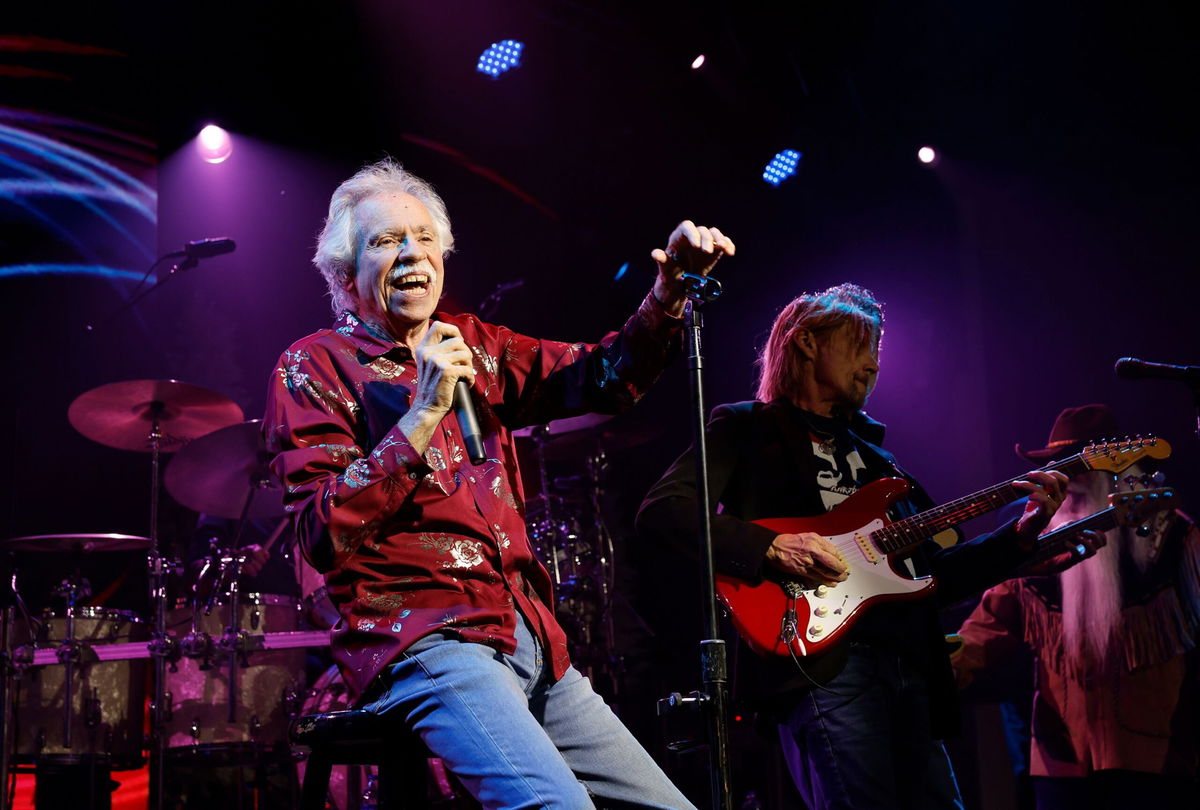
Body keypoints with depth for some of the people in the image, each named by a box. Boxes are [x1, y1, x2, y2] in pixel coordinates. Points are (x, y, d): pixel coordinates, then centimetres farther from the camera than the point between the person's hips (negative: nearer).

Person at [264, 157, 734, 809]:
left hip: (530, 638, 7)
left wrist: (669, 292, -7)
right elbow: (323, 535, -12)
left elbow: (606, 376, 10)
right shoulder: (314, 367, 0)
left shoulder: (477, 347, 17)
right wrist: (424, 414, -17)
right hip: (423, 643, -7)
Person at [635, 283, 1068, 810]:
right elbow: (660, 511, -8)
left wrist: (1022, 534, 13)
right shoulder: (747, 427, 8)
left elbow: (933, 574, 25)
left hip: (910, 665, 7)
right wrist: (771, 547, -19)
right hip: (821, 656, -7)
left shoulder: (870, 451, 28)